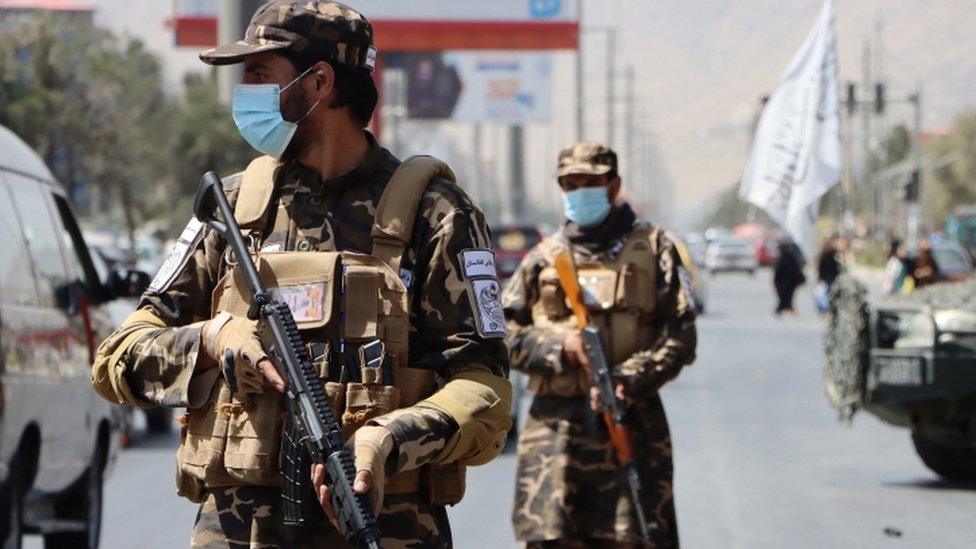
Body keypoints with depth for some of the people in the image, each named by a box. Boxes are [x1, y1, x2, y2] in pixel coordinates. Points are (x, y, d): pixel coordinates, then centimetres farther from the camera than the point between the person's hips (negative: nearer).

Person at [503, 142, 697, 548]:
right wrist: (558, 346, -8)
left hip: (631, 421, -1)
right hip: (554, 425, 1)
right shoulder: (543, 258, 13)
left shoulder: (652, 248, 8)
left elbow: (679, 336, 1)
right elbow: (503, 335, 11)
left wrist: (630, 380, -14)